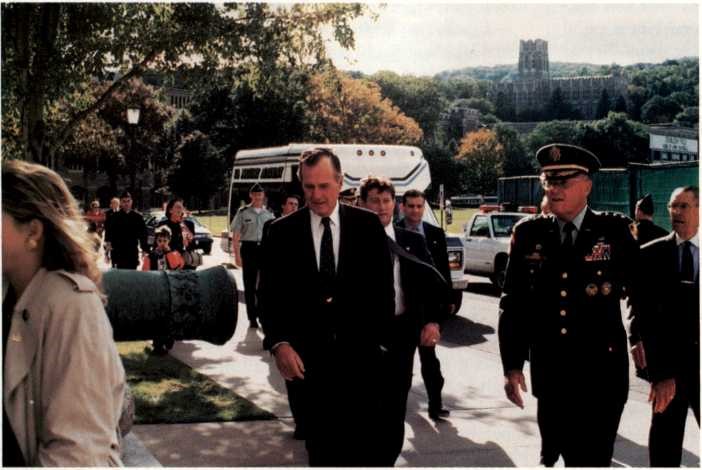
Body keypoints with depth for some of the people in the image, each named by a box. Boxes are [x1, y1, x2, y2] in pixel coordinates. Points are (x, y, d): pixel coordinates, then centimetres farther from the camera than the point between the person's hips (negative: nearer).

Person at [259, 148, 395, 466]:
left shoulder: (368, 225, 2)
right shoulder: (282, 232, 2)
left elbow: (382, 287, 5)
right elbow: (270, 294, 1)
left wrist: (382, 340, 1)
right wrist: (279, 343, -11)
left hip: (360, 354, -1)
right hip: (307, 358, 1)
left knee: (367, 446, 0)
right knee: (321, 446, 11)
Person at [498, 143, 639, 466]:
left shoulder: (615, 231, -3)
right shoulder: (528, 233, 2)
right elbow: (513, 303, 4)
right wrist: (512, 365, 1)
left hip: (602, 375, -2)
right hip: (549, 375, 2)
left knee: (593, 460, 3)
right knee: (562, 455, 13)